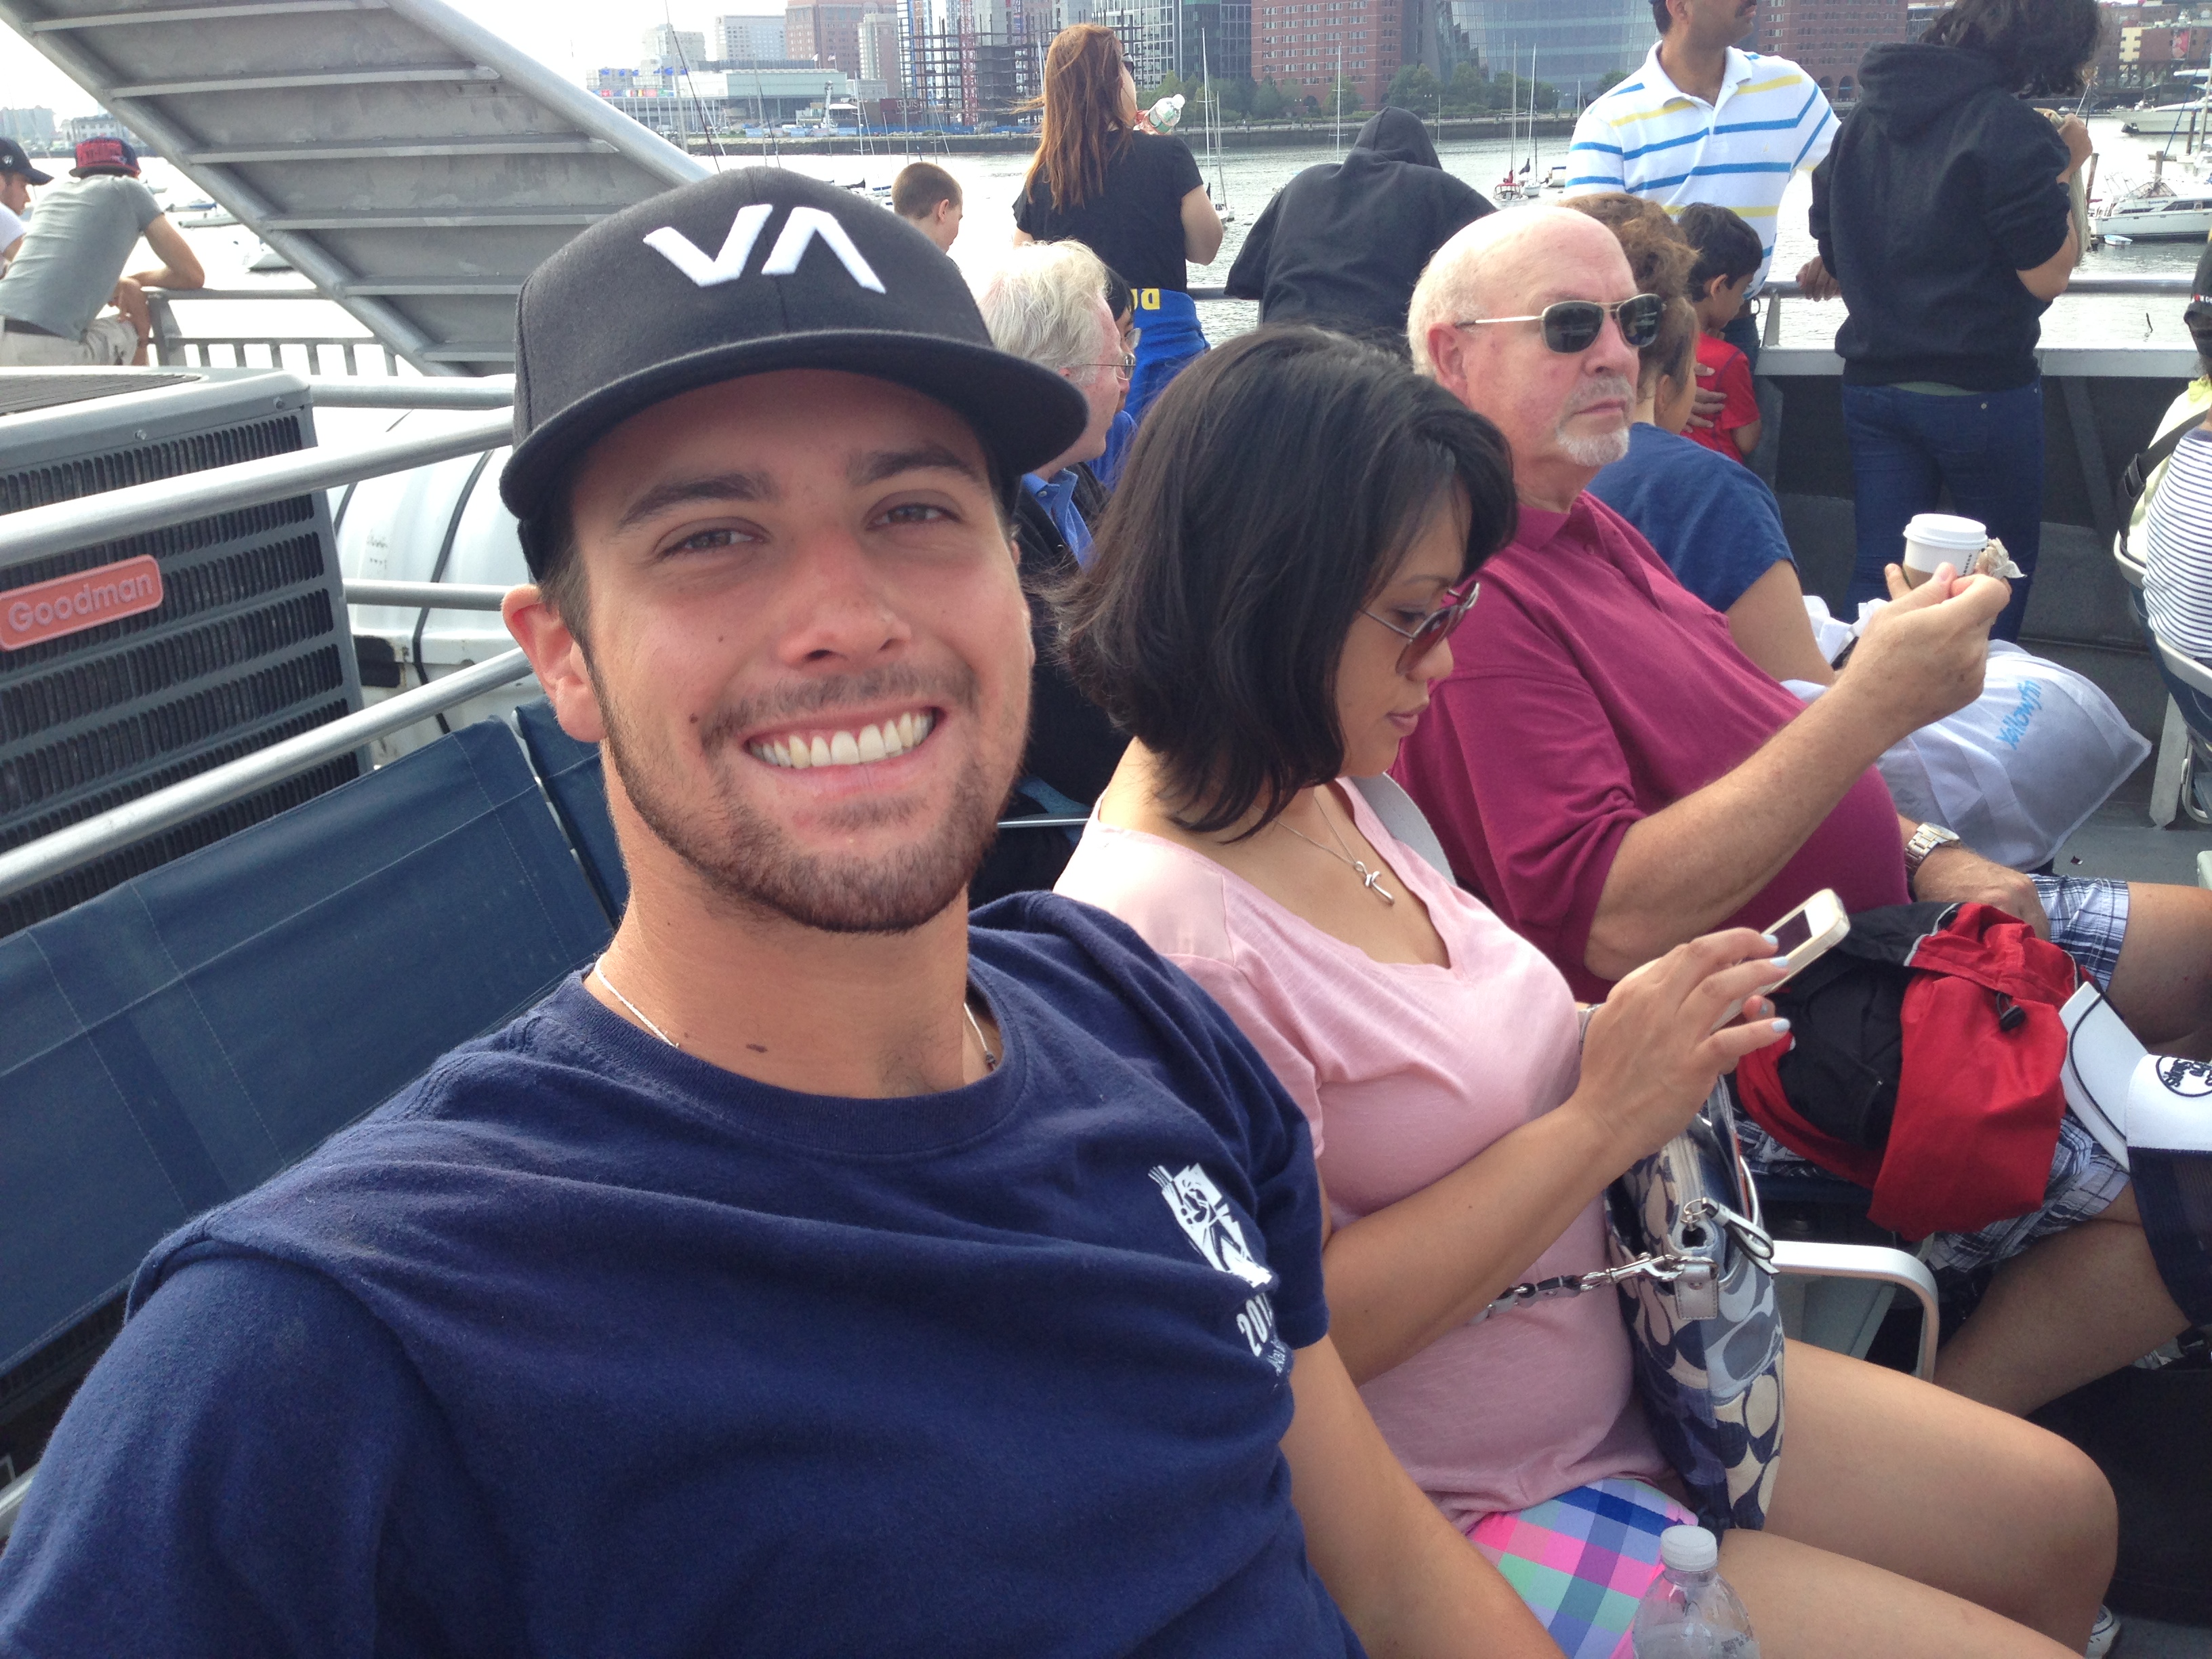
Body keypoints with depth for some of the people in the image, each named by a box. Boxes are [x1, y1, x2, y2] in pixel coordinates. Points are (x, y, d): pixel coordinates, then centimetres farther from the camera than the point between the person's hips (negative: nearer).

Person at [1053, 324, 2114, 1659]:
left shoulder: (1318, 796, 0)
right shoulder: (1166, 926, -28)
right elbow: (1300, 1329, -27)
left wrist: (1634, 1045, -7)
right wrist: (1602, 1119, -23)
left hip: (1602, 1374, 8)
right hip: (1449, 1525, -8)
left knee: (2064, 1517, 15)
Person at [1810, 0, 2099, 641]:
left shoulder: (1862, 121, 7)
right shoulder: (2009, 129, -15)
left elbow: (1832, 256, 14)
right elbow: (2047, 275, -14)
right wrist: (2062, 174, -1)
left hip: (1872, 387, 6)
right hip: (1981, 390, -5)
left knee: (1878, 572, 8)